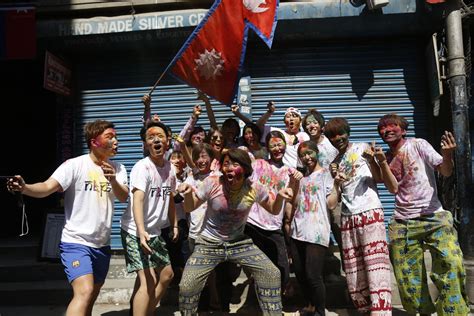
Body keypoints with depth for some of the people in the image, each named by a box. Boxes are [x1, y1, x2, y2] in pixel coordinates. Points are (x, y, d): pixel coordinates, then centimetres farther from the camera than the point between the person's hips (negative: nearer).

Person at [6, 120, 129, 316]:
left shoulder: (118, 169, 4)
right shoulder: (75, 165, -11)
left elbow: (123, 197, -9)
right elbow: (47, 187, -22)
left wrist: (113, 180, -29)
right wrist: (24, 188, -43)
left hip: (102, 245, 6)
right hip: (76, 242, -6)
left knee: (91, 298, 17)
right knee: (84, 292, -23)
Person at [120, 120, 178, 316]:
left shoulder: (169, 167, 3)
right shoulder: (142, 167, -19)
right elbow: (137, 201, -30)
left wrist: (174, 225, 14)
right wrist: (141, 231, -42)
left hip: (155, 232, 8)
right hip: (136, 232, -8)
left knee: (166, 275, 17)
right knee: (148, 281, -16)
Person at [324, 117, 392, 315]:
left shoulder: (362, 148, 4)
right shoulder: (334, 163, 17)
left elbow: (379, 178, -3)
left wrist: (371, 160, -20)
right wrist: (335, 179, -1)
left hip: (370, 213, -5)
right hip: (347, 218, 5)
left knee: (375, 266, -11)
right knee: (354, 272, 5)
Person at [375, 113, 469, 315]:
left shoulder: (418, 145, -1)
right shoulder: (385, 157, 9)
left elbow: (446, 172, -9)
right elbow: (393, 188, -3)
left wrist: (447, 155, -30)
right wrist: (382, 162, -13)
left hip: (434, 217, -3)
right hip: (402, 222, 4)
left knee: (450, 265, -20)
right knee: (407, 276, 7)